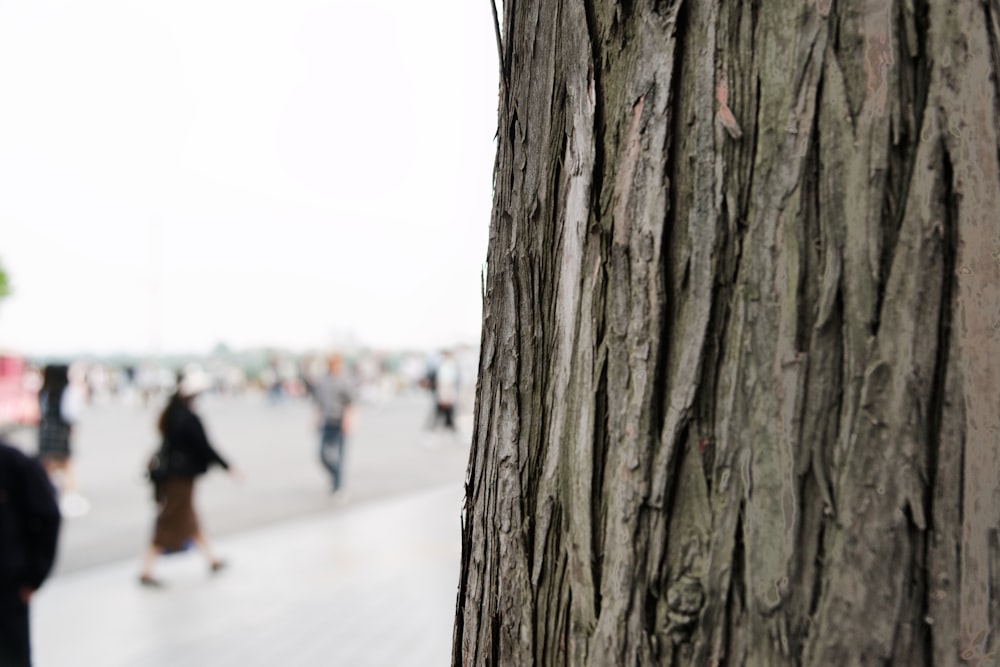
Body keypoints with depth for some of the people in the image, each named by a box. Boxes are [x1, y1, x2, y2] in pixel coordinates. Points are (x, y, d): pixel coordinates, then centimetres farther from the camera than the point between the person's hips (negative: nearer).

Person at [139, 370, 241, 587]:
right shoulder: (189, 419, -21)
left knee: (189, 519, 18)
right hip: (182, 476, -9)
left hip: (170, 472, 9)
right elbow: (205, 447, -19)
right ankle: (146, 572, 6)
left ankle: (213, 560, 33)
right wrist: (229, 468, -12)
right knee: (171, 524, 0)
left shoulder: (171, 413, 4)